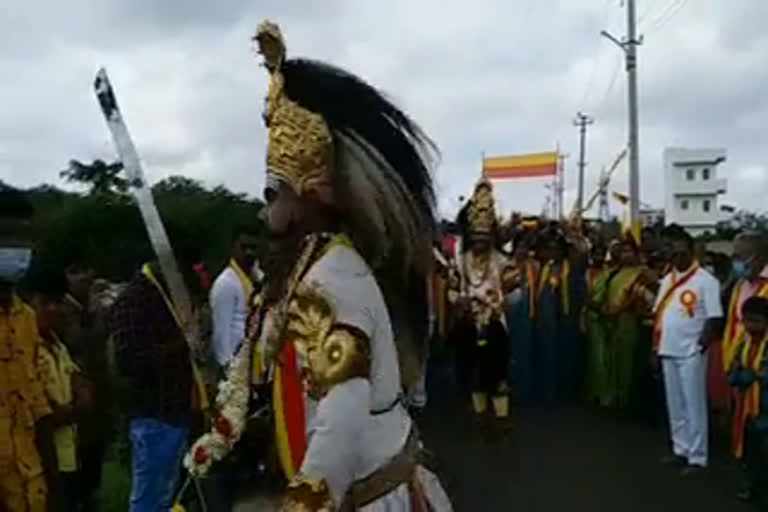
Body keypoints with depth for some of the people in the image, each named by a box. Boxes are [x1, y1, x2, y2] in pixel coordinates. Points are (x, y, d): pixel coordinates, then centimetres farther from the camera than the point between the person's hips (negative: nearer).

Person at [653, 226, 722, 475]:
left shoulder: (705, 280, -9)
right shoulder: (667, 280, 12)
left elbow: (714, 318, -12)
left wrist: (702, 345, -17)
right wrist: (655, 347, 11)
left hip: (691, 353, -6)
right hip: (668, 351, 7)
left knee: (694, 405, 0)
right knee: (675, 404, 14)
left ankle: (697, 457, 9)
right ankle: (681, 449, 26)